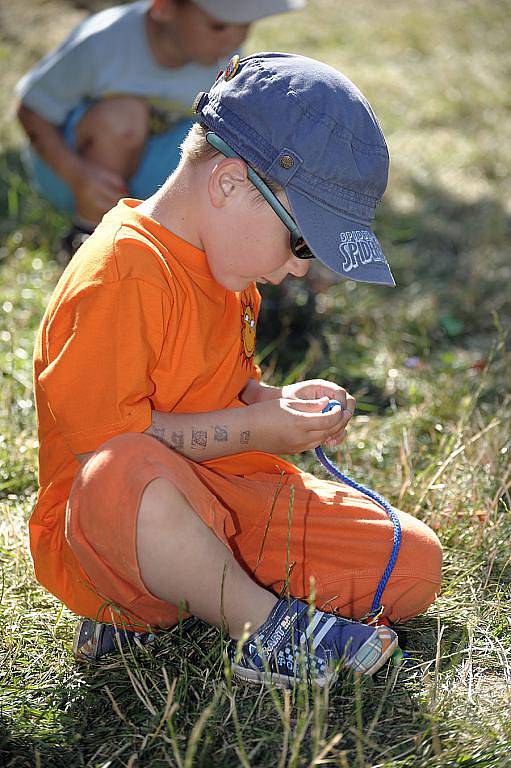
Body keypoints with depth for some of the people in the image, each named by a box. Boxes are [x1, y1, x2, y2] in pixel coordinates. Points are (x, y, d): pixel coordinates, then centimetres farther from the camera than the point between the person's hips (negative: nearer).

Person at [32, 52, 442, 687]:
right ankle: (263, 628, -19)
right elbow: (101, 440, -25)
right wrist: (255, 428, -18)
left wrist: (277, 400, 1)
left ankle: (160, 606, 1)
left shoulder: (223, 265, 10)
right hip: (102, 527, -9)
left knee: (415, 564, 1)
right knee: (127, 477, -45)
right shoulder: (123, 276, -21)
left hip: (225, 504, 10)